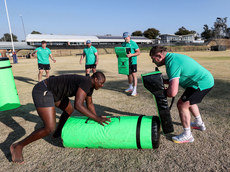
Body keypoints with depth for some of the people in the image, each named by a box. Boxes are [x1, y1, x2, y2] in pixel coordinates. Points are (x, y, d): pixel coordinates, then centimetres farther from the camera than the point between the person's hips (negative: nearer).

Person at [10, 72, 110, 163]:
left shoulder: (90, 85, 11)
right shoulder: (86, 82, -21)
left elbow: (89, 104, 24)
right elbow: (78, 105, -30)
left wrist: (97, 118, 26)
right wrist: (97, 118, -26)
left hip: (51, 90, 11)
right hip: (43, 92, -11)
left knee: (69, 110, 26)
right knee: (50, 128, -13)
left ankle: (58, 133, 47)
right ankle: (18, 146, 7)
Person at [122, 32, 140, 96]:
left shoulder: (133, 43, -7)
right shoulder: (123, 44, 12)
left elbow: (138, 52, -11)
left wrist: (131, 55, -24)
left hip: (132, 61, -7)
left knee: (134, 74, -9)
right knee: (129, 74, 15)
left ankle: (134, 90, -9)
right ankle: (130, 87, 30)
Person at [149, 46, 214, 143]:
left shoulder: (172, 63, -26)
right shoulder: (173, 57, 6)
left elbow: (172, 93, -33)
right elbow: (175, 79, 16)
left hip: (202, 83, -10)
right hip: (207, 79, 11)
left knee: (182, 105, -8)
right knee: (189, 101, 27)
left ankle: (187, 135, 6)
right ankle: (199, 124, 46)